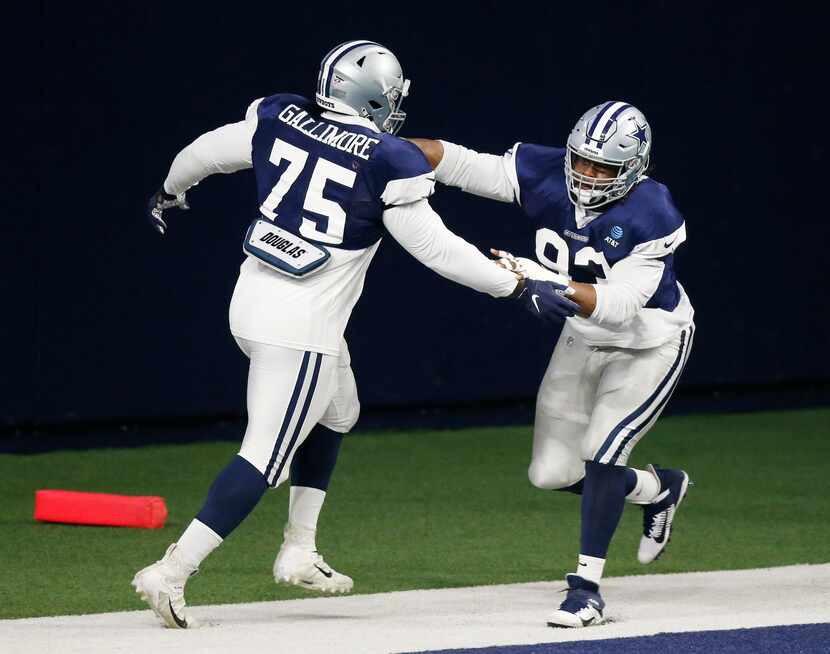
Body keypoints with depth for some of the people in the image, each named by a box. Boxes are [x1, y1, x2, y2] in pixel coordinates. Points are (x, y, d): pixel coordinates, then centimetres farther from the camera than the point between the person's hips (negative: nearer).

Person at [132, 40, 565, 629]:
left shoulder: (278, 119, 2)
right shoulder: (389, 162, -14)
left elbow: (204, 154, 15)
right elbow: (435, 248, -10)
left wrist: (170, 193, 37)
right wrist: (521, 287, -1)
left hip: (253, 296, 8)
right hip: (302, 326, -8)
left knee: (337, 414, 28)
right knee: (265, 458, -4)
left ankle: (299, 554, 31)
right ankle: (172, 574, -11)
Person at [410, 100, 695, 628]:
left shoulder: (651, 217, -32)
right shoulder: (548, 176, -20)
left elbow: (617, 305, -38)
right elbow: (460, 164, -20)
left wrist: (543, 281, -49)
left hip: (650, 344, -6)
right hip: (585, 338, 6)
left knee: (601, 454, -20)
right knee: (553, 473, 6)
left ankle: (587, 589, -7)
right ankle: (660, 489, 34)